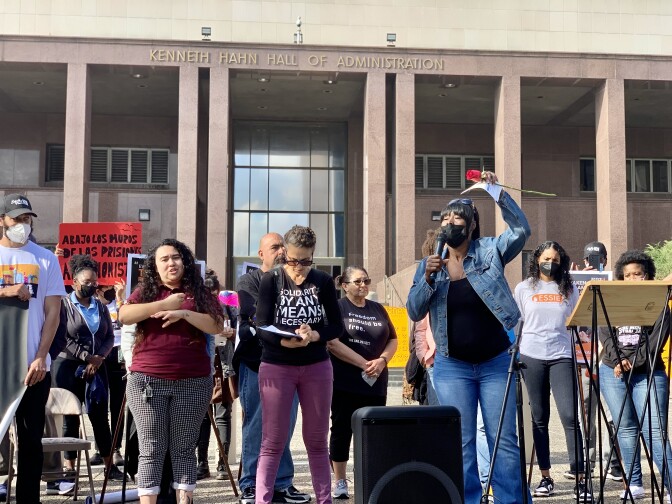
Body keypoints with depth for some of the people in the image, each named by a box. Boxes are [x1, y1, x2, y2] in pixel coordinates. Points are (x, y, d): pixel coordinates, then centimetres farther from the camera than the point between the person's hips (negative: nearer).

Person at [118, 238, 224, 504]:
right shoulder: (145, 291, 10)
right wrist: (164, 304, -11)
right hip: (147, 381, 0)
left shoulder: (199, 293, 9)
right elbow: (124, 316, -7)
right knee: (151, 449, 1)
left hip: (192, 382, 0)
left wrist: (184, 314, -14)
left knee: (184, 448, 4)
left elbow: (217, 326, -2)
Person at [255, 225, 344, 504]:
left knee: (317, 441, 11)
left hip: (317, 367, 2)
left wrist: (313, 336, -22)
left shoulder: (323, 281, 0)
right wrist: (288, 340, -31)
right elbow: (262, 327, -11)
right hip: (276, 367, -2)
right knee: (272, 443, -1)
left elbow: (337, 326, -1)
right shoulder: (270, 280, -4)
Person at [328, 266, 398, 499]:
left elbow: (393, 339, 13)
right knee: (342, 430, 2)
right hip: (345, 383, -4)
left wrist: (382, 360, -7)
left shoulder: (378, 309, 14)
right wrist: (363, 364, -15)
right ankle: (340, 482, 10)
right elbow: (332, 342, -13)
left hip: (376, 383, 4)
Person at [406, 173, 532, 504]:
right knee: (461, 443, 5)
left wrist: (496, 191, -20)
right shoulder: (429, 264, 5)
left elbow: (521, 229, -15)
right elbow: (414, 312, 0)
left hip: (496, 363, -1)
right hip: (452, 367, 2)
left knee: (504, 440, 4)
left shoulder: (490, 251, 0)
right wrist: (427, 278, -16)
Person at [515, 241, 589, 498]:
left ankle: (580, 479, -5)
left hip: (562, 356, 0)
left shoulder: (568, 289, 9)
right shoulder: (524, 288, 9)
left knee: (570, 416, -8)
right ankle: (546, 477, 12)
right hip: (532, 357, 1)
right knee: (540, 418, 5)